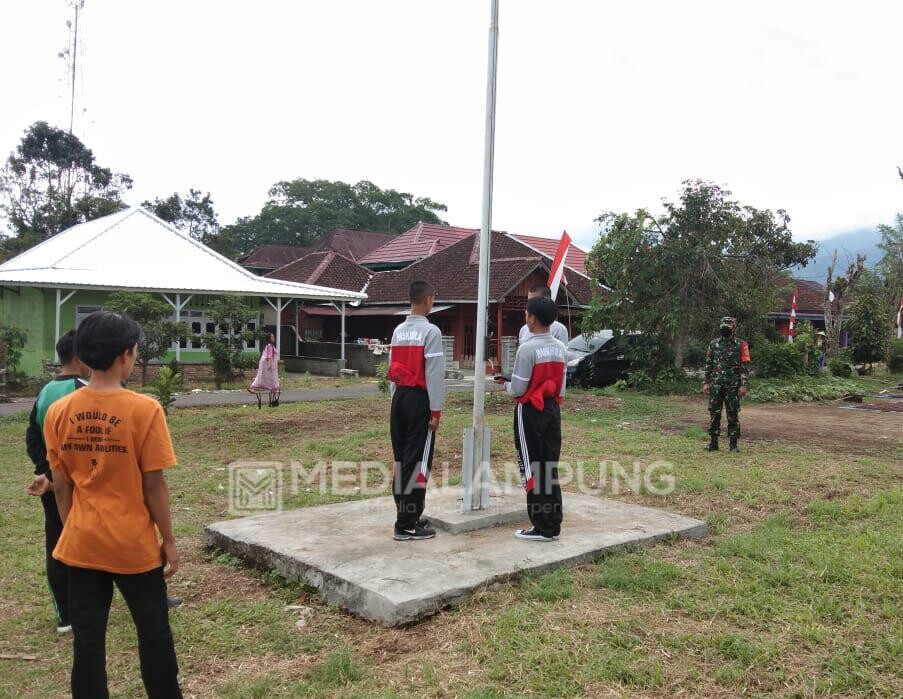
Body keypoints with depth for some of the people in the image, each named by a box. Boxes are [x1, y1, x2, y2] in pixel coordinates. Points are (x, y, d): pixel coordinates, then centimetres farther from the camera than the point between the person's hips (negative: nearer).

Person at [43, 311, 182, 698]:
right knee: (153, 632, 15)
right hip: (134, 544, -3)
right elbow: (153, 484, -13)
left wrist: (72, 531, 15)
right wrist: (168, 539, -2)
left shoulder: (59, 411, -4)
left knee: (87, 638, 13)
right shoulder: (143, 409, -17)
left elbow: (61, 485, 3)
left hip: (81, 544, 4)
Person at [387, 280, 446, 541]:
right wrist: (436, 410, -11)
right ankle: (407, 524, -3)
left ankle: (405, 514, 21)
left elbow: (392, 370, 13)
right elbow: (435, 373, -14)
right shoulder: (431, 331, -11)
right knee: (417, 460, -4)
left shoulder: (398, 331, 11)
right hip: (420, 399, -8)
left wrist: (396, 398, 19)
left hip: (400, 397, 8)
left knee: (401, 458, 12)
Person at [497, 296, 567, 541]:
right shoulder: (561, 349, 6)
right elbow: (561, 386, 11)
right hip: (552, 410, 7)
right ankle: (553, 525, 15)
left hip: (530, 412, -7)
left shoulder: (527, 348, -17)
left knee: (532, 468, 0)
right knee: (550, 468, 11)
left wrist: (505, 383, 5)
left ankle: (542, 527, 3)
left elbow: (518, 390, -14)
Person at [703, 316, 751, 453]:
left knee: (733, 415, 2)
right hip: (716, 384, 3)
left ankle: (733, 444, 9)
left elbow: (745, 367, -4)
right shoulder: (714, 344, 7)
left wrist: (743, 385, -11)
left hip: (733, 385, -3)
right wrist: (706, 382, 4)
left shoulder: (740, 345, -2)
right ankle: (713, 443, 10)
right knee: (714, 414, 3)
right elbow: (708, 364, 10)